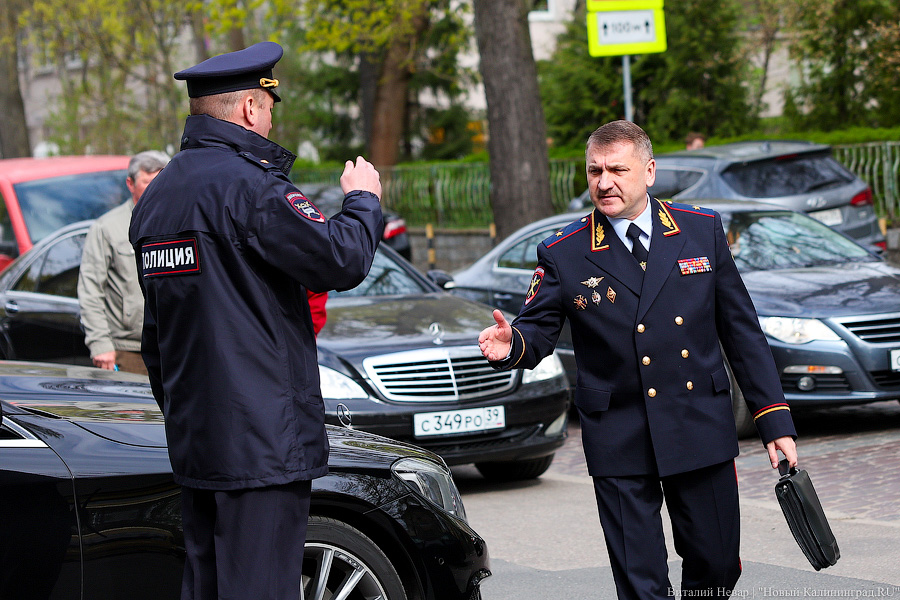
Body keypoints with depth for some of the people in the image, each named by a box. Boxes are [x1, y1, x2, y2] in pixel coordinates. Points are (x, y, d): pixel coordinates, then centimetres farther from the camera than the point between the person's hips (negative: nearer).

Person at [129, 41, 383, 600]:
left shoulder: (158, 195, 15)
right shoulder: (248, 185, -15)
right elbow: (342, 259, -18)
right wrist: (363, 199, 2)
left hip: (193, 442, 9)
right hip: (263, 439, -9)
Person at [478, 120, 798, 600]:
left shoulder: (703, 230, 3)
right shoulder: (563, 254, -2)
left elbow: (741, 330, 6)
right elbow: (539, 330, 0)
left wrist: (774, 419, 3)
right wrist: (512, 344, -26)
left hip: (702, 431, 2)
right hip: (620, 443, -2)